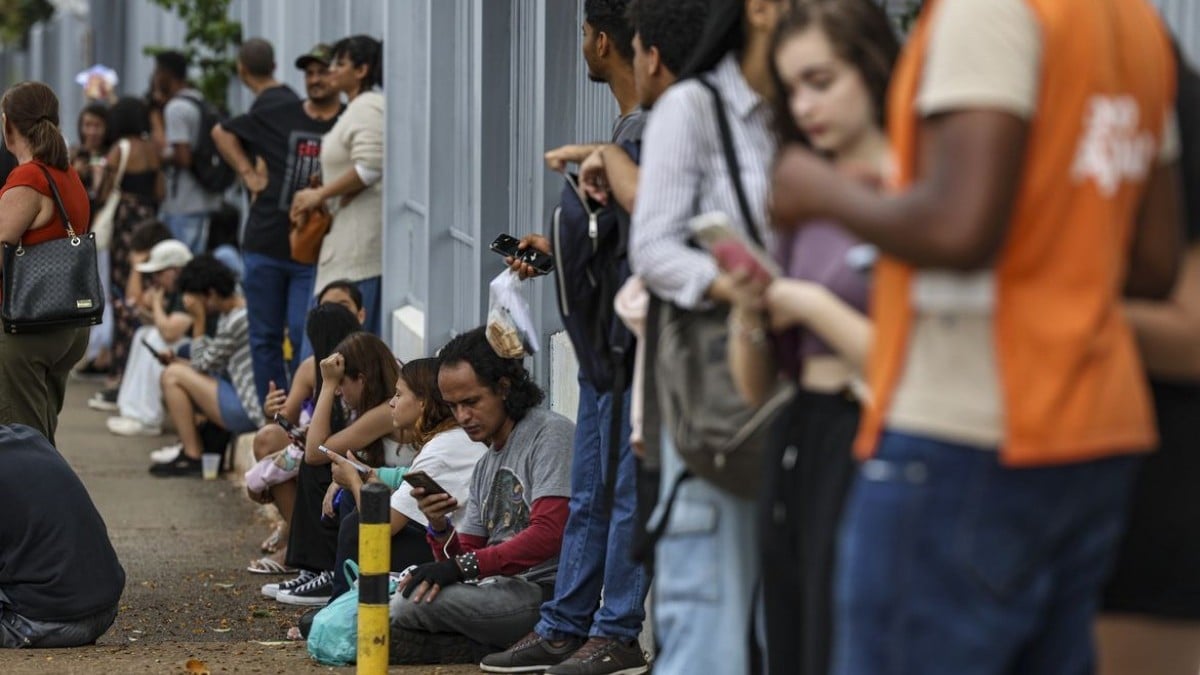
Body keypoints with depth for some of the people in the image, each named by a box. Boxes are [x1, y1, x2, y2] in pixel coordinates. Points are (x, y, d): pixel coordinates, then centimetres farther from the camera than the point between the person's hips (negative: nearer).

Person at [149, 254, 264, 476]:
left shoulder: (237, 321, -17)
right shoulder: (229, 314, 13)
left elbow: (203, 364, -9)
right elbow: (216, 368, 13)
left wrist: (199, 320, -8)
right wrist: (181, 363, 5)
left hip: (250, 412, -10)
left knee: (173, 376, -10)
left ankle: (192, 457, -5)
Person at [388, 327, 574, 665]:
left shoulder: (550, 434, -3)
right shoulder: (485, 467, 25)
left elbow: (548, 536, -16)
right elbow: (462, 556, 19)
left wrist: (465, 565, -19)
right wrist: (440, 528, -3)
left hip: (545, 590, -9)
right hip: (500, 591, 9)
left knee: (415, 602, -26)